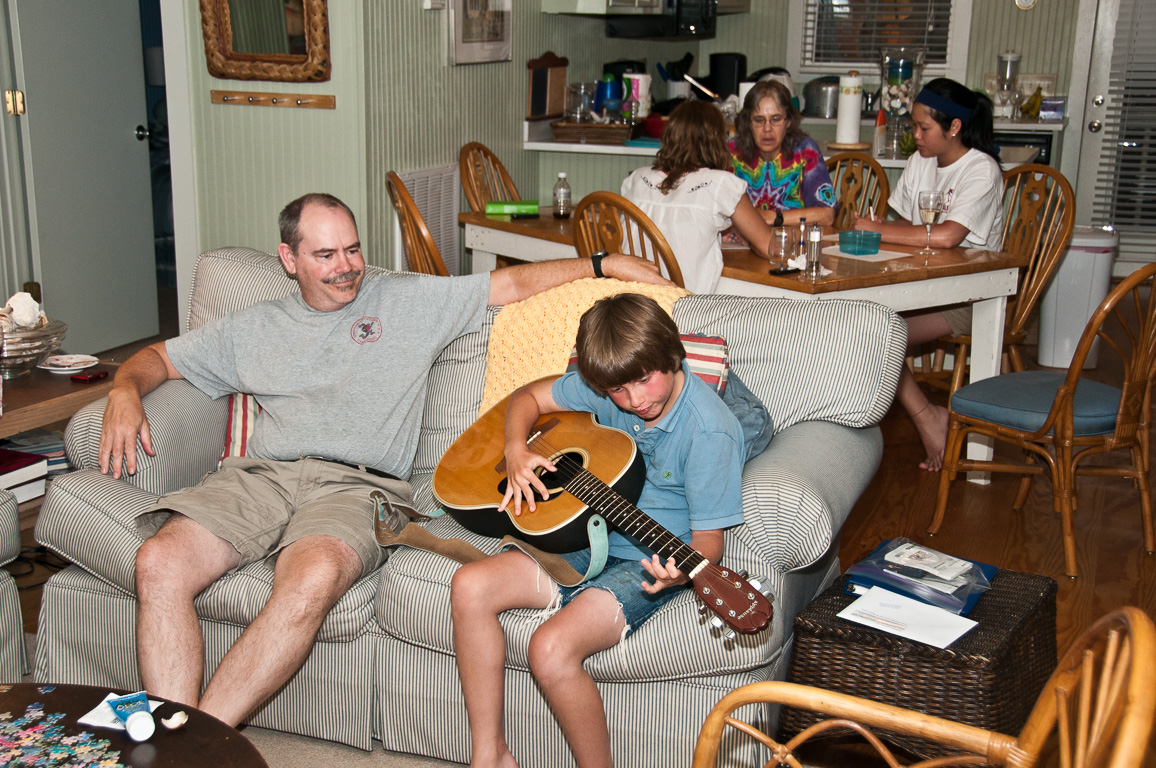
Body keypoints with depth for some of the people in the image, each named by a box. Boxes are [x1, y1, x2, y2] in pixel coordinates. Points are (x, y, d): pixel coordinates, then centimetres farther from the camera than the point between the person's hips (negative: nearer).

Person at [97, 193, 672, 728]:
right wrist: (125, 392, 9)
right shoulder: (253, 328, 25)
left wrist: (607, 264, 8)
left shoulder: (409, 302, 18)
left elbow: (517, 281, 15)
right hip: (260, 473, 3)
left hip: (356, 485, -3)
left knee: (313, 577, -38)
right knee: (161, 561, -27)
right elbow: (158, 357, 32)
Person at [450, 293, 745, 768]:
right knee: (470, 587, -13)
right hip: (589, 541, 7)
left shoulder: (709, 431, -20)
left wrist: (678, 574, -39)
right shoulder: (604, 384, -2)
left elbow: (708, 540, -17)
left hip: (650, 565, -7)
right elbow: (528, 397, 15)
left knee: (552, 648, -29)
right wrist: (516, 451, -5)